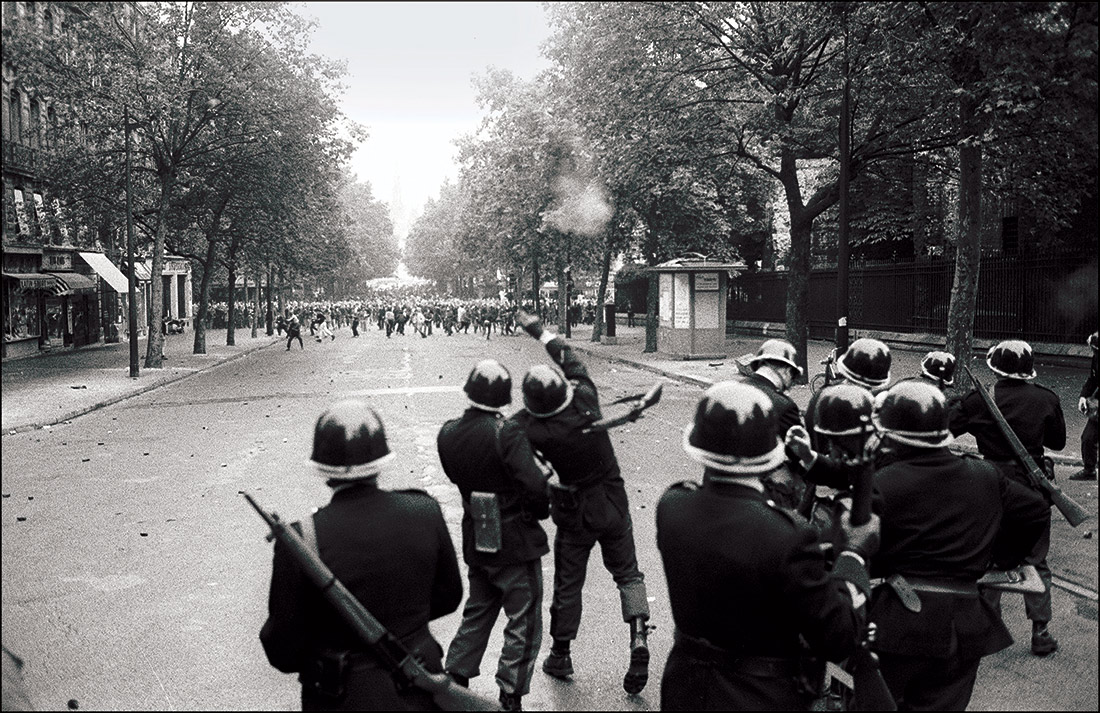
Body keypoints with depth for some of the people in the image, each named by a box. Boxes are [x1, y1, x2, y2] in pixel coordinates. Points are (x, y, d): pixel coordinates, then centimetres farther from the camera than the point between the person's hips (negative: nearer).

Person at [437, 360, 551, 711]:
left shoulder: (448, 434, -3)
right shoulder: (507, 433, -22)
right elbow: (535, 485, -26)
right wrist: (541, 510, -5)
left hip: (476, 543, 6)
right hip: (515, 542, -6)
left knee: (477, 611, 25)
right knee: (523, 623, 8)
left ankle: (455, 678, 30)